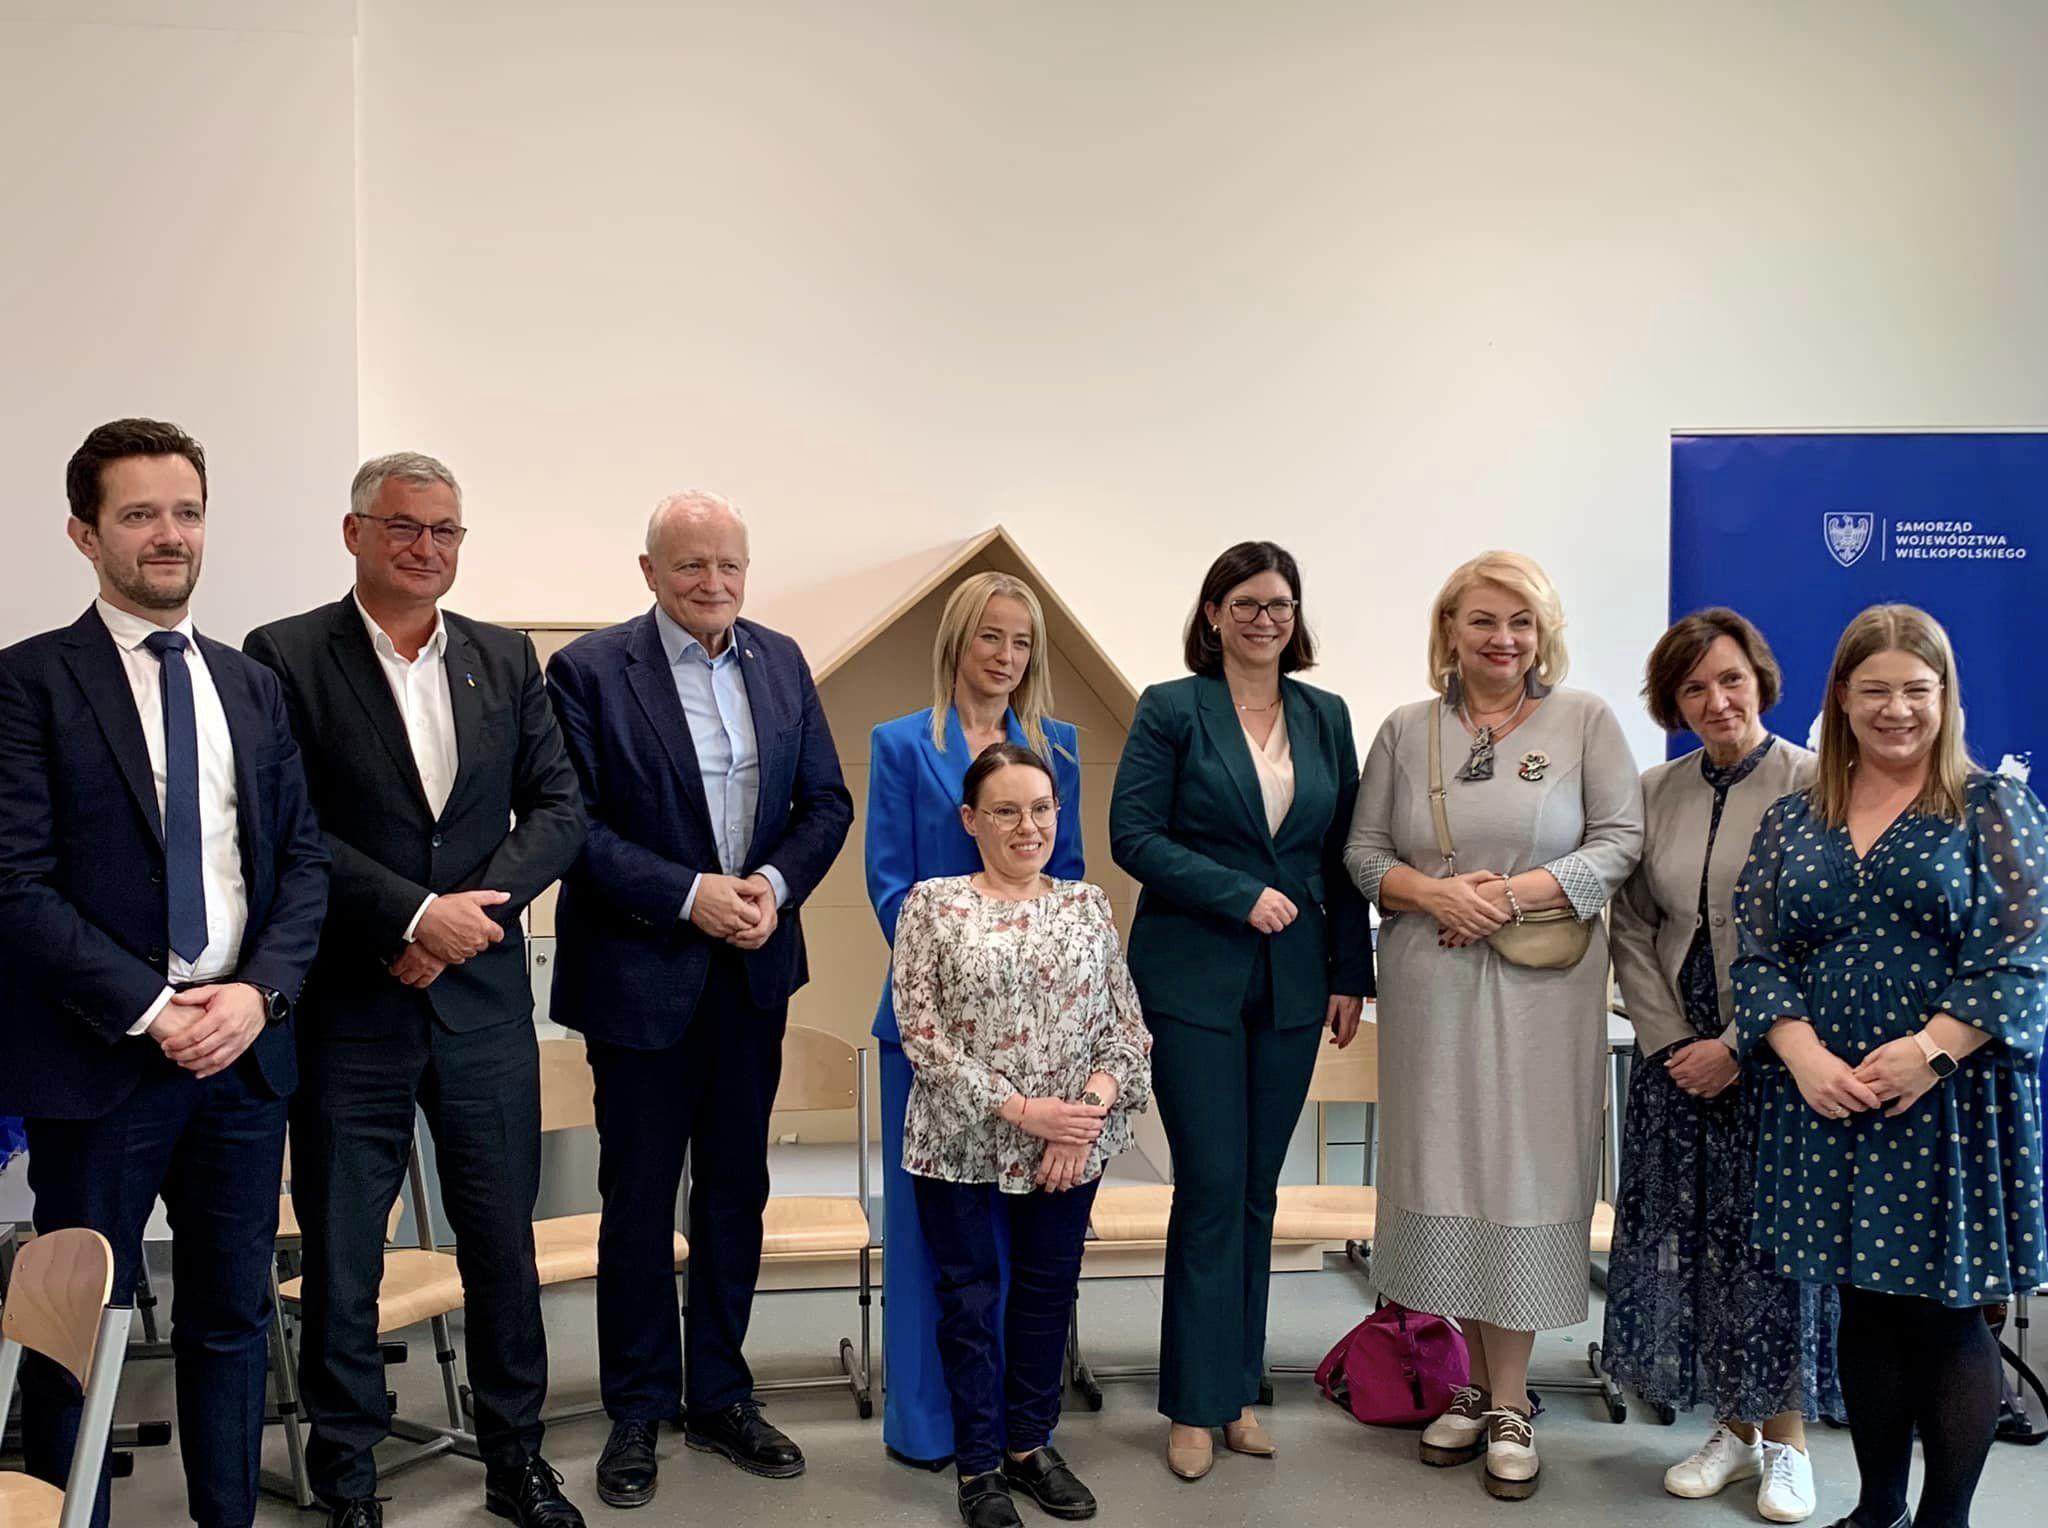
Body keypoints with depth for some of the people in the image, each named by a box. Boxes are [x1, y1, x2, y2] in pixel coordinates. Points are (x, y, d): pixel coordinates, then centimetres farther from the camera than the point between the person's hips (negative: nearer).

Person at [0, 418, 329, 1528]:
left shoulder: (253, 688, 11)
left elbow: (303, 859, 8)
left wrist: (259, 992, -7)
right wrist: (149, 1010, -15)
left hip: (244, 1049, 4)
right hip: (99, 1058, -4)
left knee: (233, 1317, 13)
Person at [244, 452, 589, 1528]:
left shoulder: (506, 660, 7)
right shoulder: (284, 658, -5)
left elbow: (558, 806, 4)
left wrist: (475, 911, -10)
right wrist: (417, 913, -18)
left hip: (483, 997, 3)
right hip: (348, 1004, -3)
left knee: (504, 1238, 12)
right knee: (340, 1252, 9)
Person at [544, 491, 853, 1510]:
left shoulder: (780, 662, 6)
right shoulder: (589, 671, -9)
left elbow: (826, 800, 7)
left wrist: (775, 882, -11)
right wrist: (689, 893, -19)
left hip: (754, 970, 5)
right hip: (640, 974, -4)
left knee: (735, 1190, 14)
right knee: (639, 1198, 9)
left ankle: (719, 1396, 30)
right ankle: (638, 1413, 25)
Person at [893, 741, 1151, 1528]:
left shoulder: (1088, 903, 4)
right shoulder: (931, 903, -5)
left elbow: (1126, 1026, 3)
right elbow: (922, 1034, -11)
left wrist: (1090, 1109, -14)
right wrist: (1019, 1111, -16)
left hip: (1070, 1145, 3)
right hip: (961, 1142, -2)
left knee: (1049, 1290, 13)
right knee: (971, 1295, 8)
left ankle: (1031, 1444, 31)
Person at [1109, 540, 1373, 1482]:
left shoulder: (1325, 717, 10)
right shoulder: (1170, 709, -3)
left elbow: (1343, 852, 10)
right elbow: (1133, 836, -9)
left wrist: (1351, 973, 6)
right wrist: (1241, 896, -16)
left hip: (1291, 982, 4)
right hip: (1193, 979, -4)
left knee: (1256, 1191, 10)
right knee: (1211, 1188, -2)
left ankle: (1239, 1388, 22)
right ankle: (1197, 1405, 11)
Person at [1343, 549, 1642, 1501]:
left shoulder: (1585, 721, 2)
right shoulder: (1405, 731, 8)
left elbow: (1620, 841, -3)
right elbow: (1363, 850, 7)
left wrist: (1513, 895, -15)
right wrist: (1433, 894, -12)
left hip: (1541, 987, -2)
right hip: (1431, 986, 2)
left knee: (1524, 1174, 1)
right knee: (1448, 1172, 5)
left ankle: (1509, 1406, 12)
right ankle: (1477, 1382, 21)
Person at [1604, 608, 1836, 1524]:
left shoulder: (1811, 786, -8)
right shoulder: (1655, 794, 6)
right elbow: (1631, 930, 7)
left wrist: (1739, 1046, -14)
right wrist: (1669, 1041, -4)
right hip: (1677, 1056, 4)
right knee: (1686, 1236, 7)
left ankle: (1786, 1438, 20)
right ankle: (1732, 1429, 23)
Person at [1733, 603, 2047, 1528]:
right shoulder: (1793, 819, 8)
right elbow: (1757, 957, 3)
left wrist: (1929, 1051, -20)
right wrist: (1805, 1057, -13)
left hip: (1950, 1102, -3)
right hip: (1826, 1103, 3)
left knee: (1946, 1311, 1)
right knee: (1866, 1307, 12)